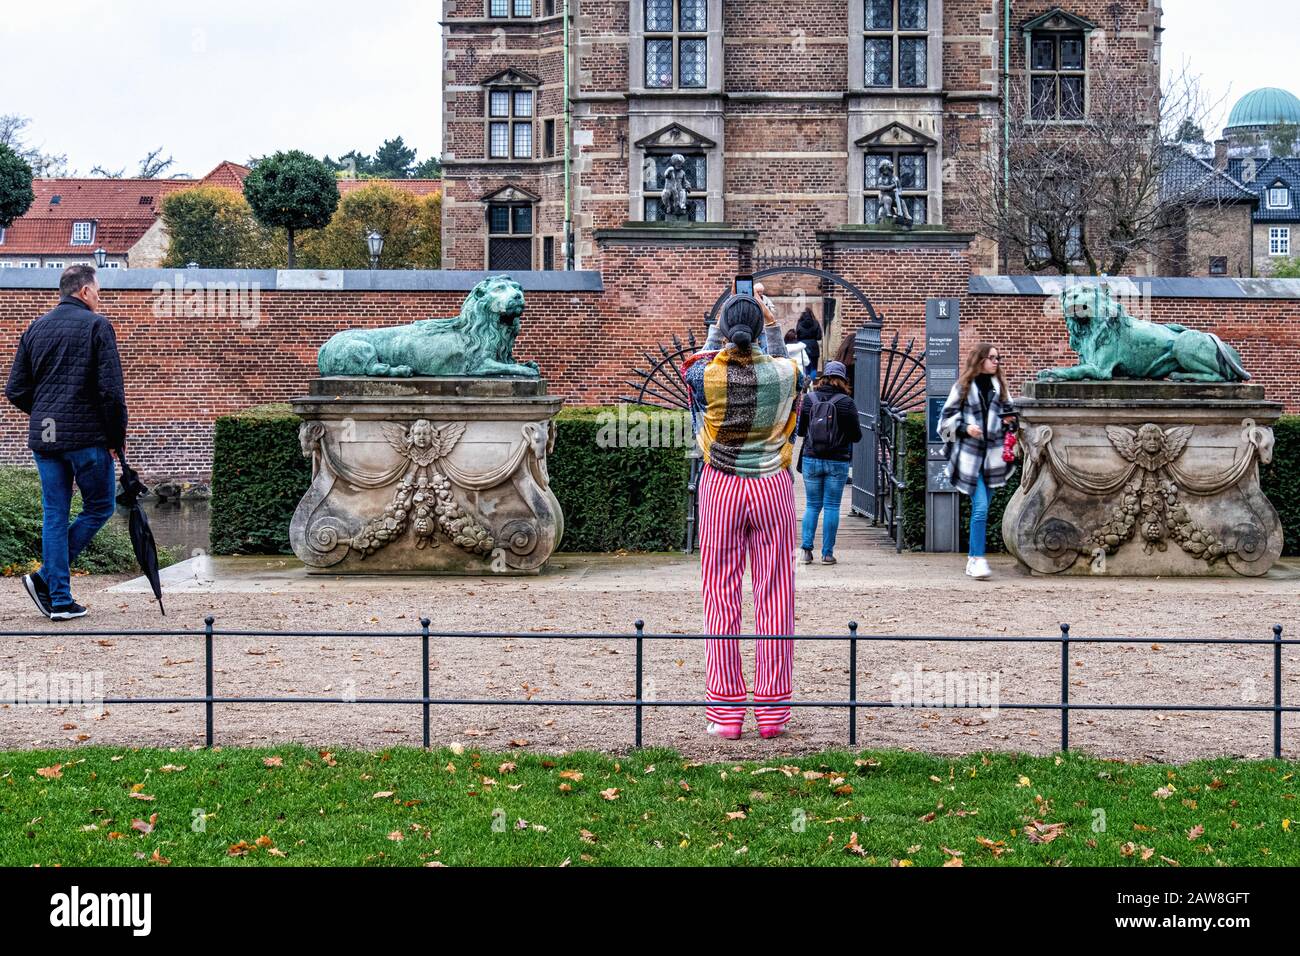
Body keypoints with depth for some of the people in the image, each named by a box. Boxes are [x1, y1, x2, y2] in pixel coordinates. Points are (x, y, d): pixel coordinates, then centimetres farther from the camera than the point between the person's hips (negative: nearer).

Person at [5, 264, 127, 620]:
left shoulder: (35, 328, 11)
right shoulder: (97, 325, -6)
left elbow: (15, 390, 9)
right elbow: (111, 389, -13)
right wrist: (118, 437, -3)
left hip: (43, 439, 6)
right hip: (87, 437, -5)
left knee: (54, 515, 10)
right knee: (99, 507, 9)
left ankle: (60, 599, 8)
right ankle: (45, 577, -1)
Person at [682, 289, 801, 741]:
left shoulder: (705, 373, -10)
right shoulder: (782, 372, -8)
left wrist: (719, 330, 29)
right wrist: (773, 327, 31)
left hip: (721, 488, 0)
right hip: (773, 487, 0)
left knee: (721, 598, 4)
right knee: (774, 598, 5)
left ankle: (726, 711, 4)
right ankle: (772, 710, 7)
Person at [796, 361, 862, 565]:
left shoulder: (809, 399, -2)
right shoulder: (846, 402, -8)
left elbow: (801, 431, 6)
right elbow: (856, 435, -3)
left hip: (811, 460, 2)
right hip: (837, 462, -2)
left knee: (812, 505, 12)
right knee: (832, 507, 5)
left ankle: (807, 548, -1)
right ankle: (827, 553, 5)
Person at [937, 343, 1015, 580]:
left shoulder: (999, 386, 12)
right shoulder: (963, 386, 0)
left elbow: (1007, 410, 23)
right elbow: (946, 419, 2)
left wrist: (1008, 420, 1)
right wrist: (965, 429, -14)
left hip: (992, 453, 5)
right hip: (969, 455, -5)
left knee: (981, 509, 9)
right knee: (980, 507, -15)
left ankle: (973, 558, 18)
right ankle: (978, 559, -13)